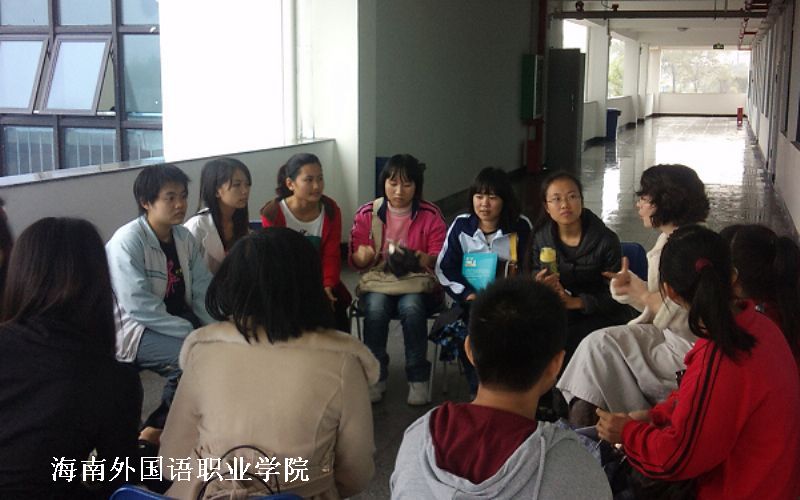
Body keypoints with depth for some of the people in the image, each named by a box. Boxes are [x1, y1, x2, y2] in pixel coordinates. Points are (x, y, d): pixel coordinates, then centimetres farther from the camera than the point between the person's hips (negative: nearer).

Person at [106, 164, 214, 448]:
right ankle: (155, 431, -2)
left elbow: (204, 291, 2)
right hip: (135, 329, -7)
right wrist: (193, 335, -24)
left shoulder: (184, 237, 4)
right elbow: (140, 309, -22)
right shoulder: (127, 241, -16)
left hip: (179, 319, 7)